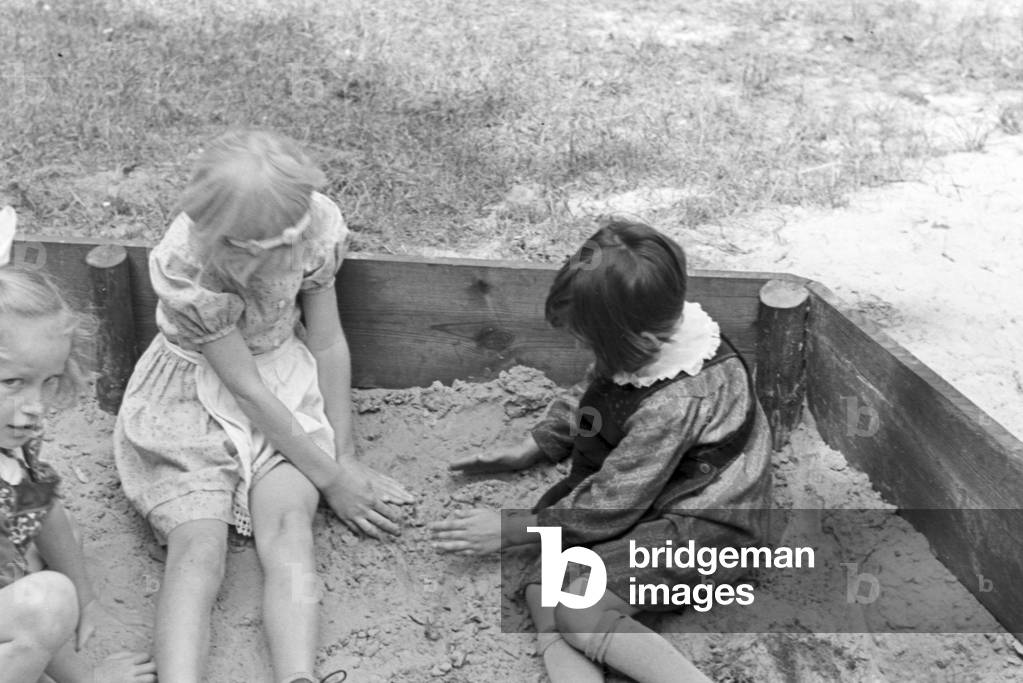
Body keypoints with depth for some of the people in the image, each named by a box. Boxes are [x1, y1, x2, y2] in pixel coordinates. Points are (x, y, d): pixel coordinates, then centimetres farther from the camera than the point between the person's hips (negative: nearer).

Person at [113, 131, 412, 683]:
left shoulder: (317, 222, -18)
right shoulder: (185, 268, -29)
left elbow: (328, 342, -7)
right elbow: (247, 389, -23)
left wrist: (345, 454, -8)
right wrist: (329, 478, -18)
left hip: (286, 377, 3)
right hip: (194, 398, -2)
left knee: (289, 524, -23)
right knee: (199, 546, -23)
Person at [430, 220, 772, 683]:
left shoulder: (674, 403, -31)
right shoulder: (654, 336, -7)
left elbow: (607, 506, -22)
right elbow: (587, 398, 15)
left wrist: (509, 531, -12)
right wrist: (525, 451, 10)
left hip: (703, 525, -9)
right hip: (646, 499, 9)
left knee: (577, 609, -28)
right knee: (543, 592, -14)